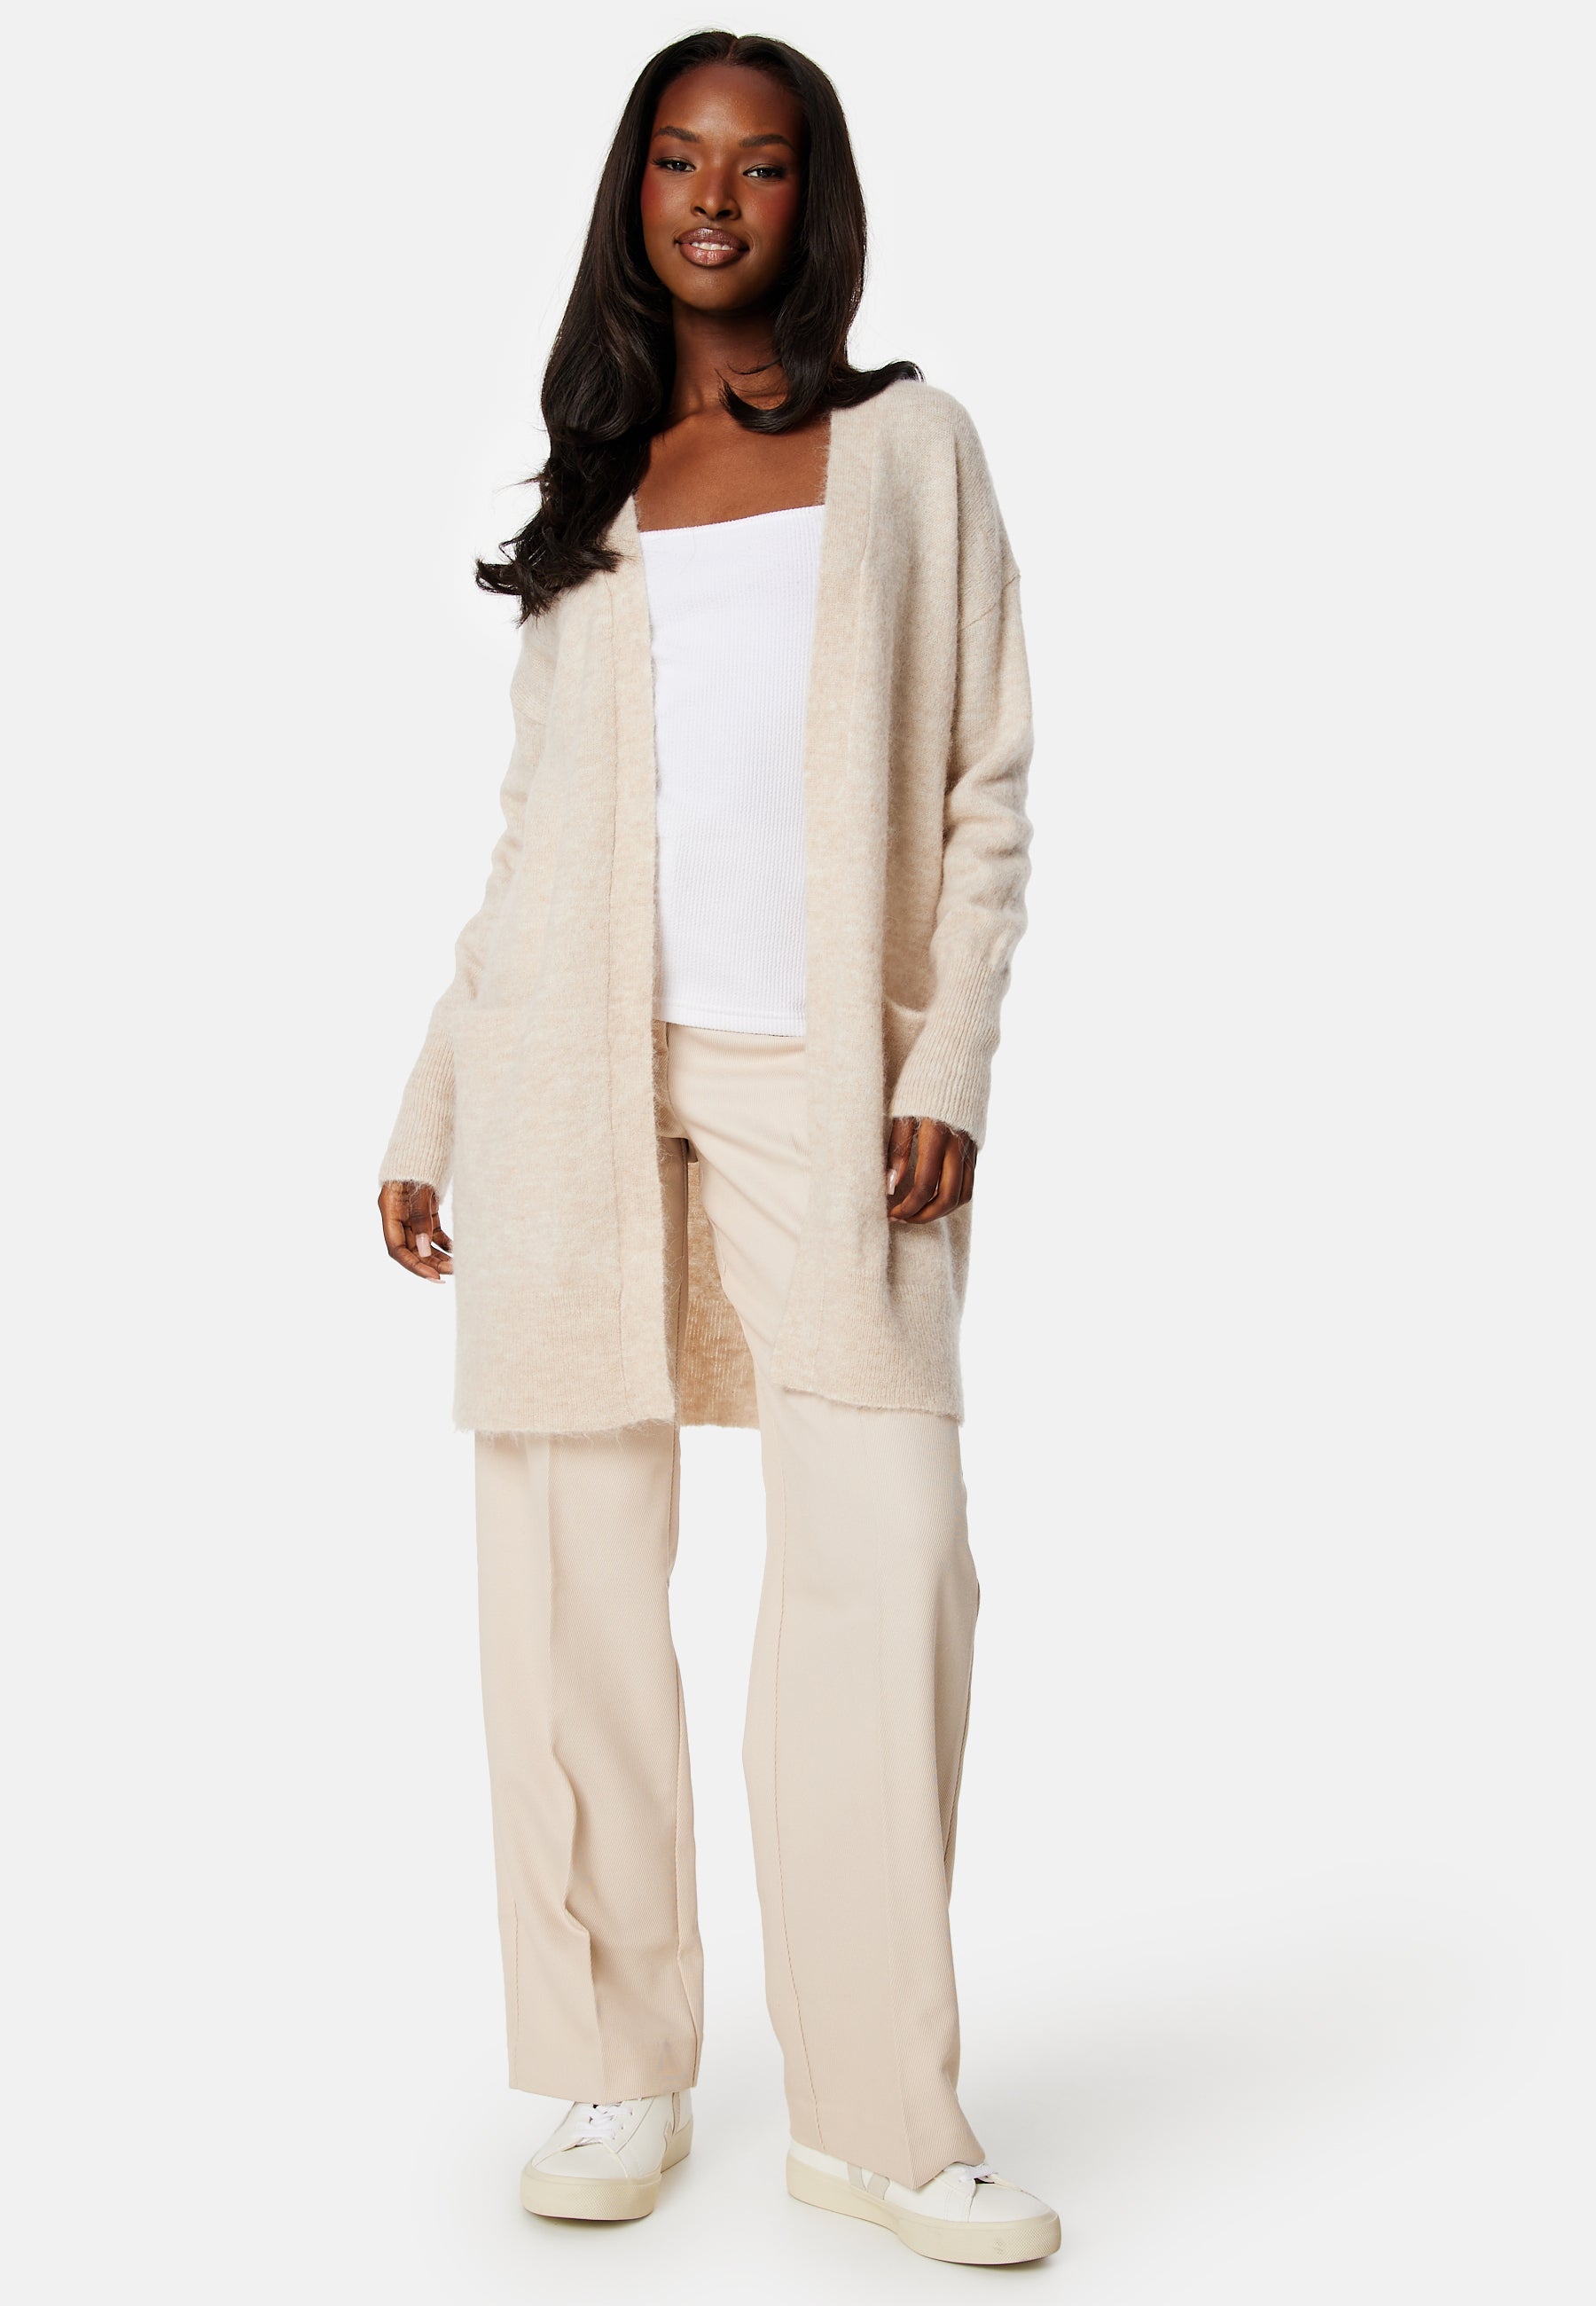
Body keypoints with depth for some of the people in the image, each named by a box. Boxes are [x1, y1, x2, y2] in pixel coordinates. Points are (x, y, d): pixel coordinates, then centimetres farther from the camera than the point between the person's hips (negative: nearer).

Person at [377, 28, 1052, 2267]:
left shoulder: (908, 444, 12)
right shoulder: (591, 487, 17)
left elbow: (988, 784, 6)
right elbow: (533, 826, 16)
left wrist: (949, 1066, -7)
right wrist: (428, 1110, 11)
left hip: (823, 1078, -2)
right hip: (578, 1070, 2)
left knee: (889, 1557, -9)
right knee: (572, 1559, 1)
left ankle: (880, 2109, 2)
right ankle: (620, 2075, 13)